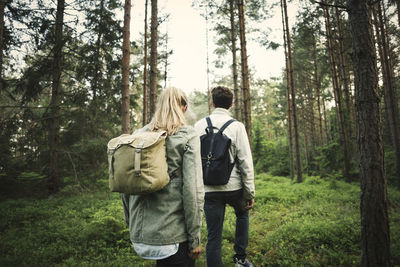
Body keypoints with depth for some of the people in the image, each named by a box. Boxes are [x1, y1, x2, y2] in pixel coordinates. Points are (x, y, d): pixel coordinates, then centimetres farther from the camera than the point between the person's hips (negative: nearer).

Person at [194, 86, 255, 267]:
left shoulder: (199, 125, 1)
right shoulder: (236, 126, -5)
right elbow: (245, 162, -8)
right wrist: (250, 192, -1)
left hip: (209, 189, 1)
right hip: (233, 187, -1)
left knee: (213, 236, 9)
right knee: (242, 214, 30)